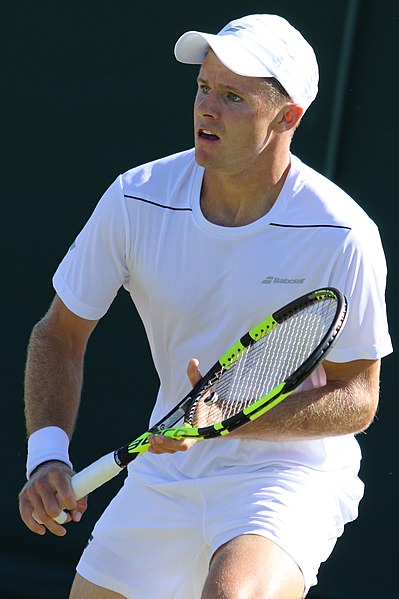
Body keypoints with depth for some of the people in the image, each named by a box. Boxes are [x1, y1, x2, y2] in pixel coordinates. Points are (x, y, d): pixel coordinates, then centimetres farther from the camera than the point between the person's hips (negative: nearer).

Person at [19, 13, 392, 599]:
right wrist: (48, 455, -14)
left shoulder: (343, 236, -18)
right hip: (164, 478, 5)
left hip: (292, 471, -5)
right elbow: (60, 334, 2)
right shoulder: (136, 200, -9)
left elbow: (358, 399, -11)